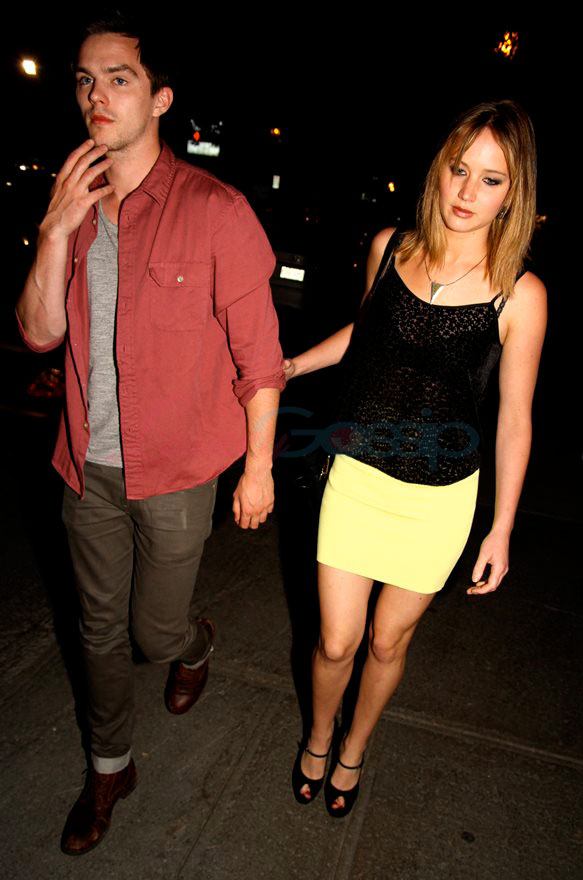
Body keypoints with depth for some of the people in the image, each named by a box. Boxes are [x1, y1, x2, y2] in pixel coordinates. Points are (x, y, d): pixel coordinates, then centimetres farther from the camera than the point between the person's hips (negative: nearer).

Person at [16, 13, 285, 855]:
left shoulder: (215, 210, -13)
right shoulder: (72, 204, 5)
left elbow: (258, 351, -10)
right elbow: (40, 332, -1)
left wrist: (258, 466, -7)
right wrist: (57, 231, -15)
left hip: (176, 472, -5)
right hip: (90, 467, 5)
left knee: (156, 630, 12)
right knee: (101, 626, 19)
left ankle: (196, 643, 51)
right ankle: (110, 767, 43)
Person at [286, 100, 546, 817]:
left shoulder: (520, 295, -12)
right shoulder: (389, 248, -4)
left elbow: (514, 420, -5)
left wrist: (501, 531, -1)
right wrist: (292, 365, 13)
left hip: (440, 499, -1)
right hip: (358, 479, 2)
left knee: (388, 642, 16)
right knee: (335, 643, 10)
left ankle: (354, 749, 48)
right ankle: (318, 739, 44)